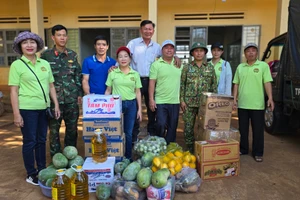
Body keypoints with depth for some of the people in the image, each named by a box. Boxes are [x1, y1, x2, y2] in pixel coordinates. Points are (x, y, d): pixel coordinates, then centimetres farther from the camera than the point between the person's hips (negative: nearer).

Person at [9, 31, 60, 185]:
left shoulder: (45, 64, 8)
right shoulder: (17, 65, -4)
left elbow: (51, 86, 11)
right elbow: (13, 91, -7)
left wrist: (56, 105, 7)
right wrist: (16, 114, -11)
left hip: (44, 108, 4)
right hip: (27, 109, -4)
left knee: (41, 140, 14)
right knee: (29, 141, 5)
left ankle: (42, 170, 29)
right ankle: (31, 174, 22)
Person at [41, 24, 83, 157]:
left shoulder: (73, 55, 8)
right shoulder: (46, 55, -2)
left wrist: (79, 93, 8)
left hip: (72, 98, 3)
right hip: (54, 99, -3)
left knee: (72, 129, 12)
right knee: (54, 129, 6)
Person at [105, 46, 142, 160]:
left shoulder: (135, 74, 5)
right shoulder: (112, 73, 2)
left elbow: (138, 92, 7)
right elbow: (108, 91, 5)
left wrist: (140, 109, 4)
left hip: (131, 104, 1)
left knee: (128, 133, 9)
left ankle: (128, 157, 23)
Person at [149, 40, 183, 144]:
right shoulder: (156, 64, -2)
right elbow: (152, 83, -5)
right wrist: (151, 99, -10)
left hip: (175, 101, 4)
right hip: (160, 101, -3)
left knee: (172, 127, 10)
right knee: (161, 125, -3)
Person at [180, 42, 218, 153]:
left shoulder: (210, 67, 8)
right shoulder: (187, 67, 3)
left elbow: (214, 85, 9)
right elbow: (182, 85, 2)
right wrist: (182, 100, -5)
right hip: (190, 102, -1)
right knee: (188, 127, 3)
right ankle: (190, 150, 18)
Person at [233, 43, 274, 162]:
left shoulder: (263, 65, 1)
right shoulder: (240, 67, 10)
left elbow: (267, 83, -5)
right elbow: (236, 84, 11)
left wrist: (270, 98, -15)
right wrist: (234, 98, 4)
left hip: (257, 105, -3)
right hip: (242, 104, 3)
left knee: (258, 130, 5)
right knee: (243, 129, 13)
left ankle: (258, 153, 17)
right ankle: (243, 149, 28)